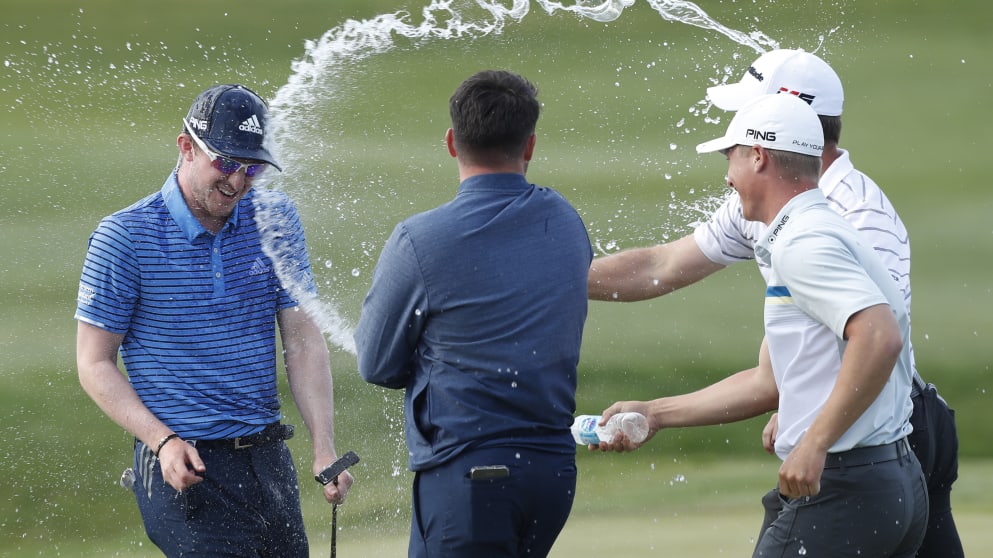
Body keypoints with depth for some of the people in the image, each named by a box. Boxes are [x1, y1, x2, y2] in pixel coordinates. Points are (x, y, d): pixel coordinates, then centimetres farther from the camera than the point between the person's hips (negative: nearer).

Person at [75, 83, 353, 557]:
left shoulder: (276, 219, 7)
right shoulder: (125, 236, -6)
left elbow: (303, 342, 7)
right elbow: (95, 363, -4)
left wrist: (324, 449, -4)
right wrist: (163, 441, -16)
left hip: (269, 460, 5)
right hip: (185, 466, -5)